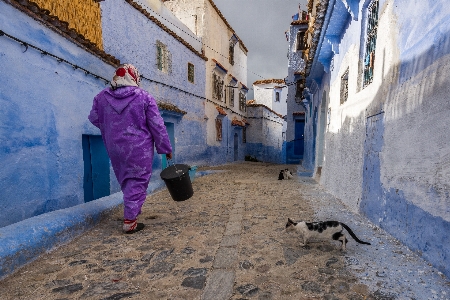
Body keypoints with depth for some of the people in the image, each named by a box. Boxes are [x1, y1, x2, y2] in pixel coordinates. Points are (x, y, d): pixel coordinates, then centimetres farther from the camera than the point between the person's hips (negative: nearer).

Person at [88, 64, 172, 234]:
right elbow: (157, 126, -7)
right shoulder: (144, 97, -8)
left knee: (125, 180, 21)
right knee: (137, 182, 4)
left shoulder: (102, 97, 4)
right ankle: (130, 220, 5)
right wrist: (166, 148, 0)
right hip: (139, 148, -4)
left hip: (114, 148, 5)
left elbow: (94, 119, 16)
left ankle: (132, 210, 36)